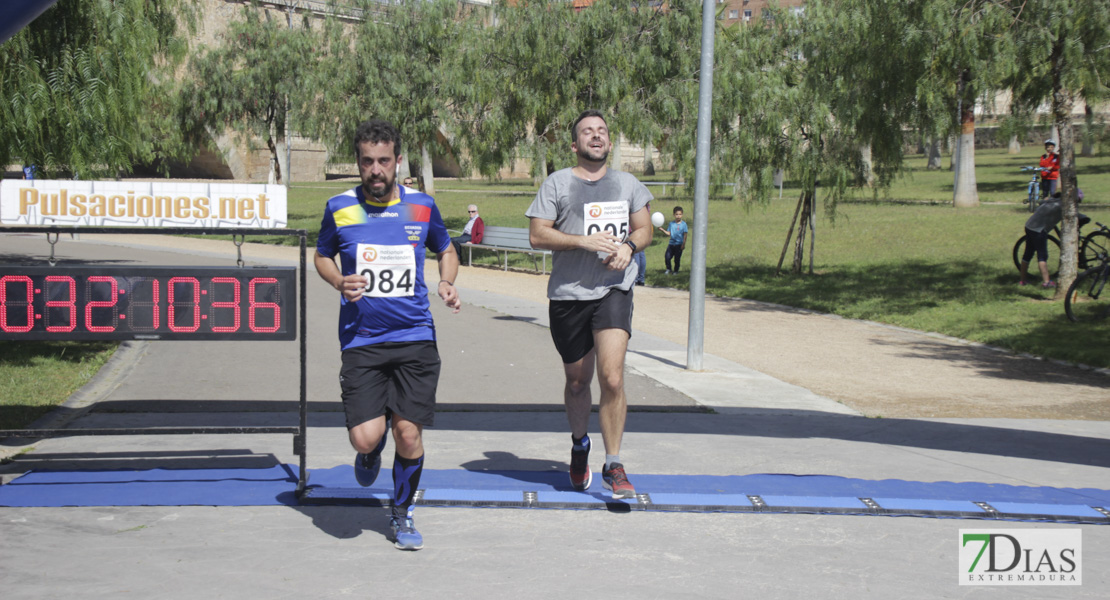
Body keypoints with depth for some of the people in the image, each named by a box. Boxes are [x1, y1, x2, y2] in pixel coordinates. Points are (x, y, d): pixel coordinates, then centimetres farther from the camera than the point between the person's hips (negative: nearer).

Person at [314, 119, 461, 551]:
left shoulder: (422, 206, 2)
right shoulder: (339, 208, 0)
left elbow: (446, 251, 19)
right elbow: (322, 255, 16)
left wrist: (447, 283, -2)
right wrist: (338, 282, -5)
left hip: (415, 338, 1)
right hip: (361, 340, 0)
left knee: (409, 434, -3)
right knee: (365, 437, -11)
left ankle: (402, 513, 24)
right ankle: (371, 452, 29)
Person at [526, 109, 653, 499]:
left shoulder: (628, 184, 13)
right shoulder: (557, 184, 2)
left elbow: (644, 230, 19)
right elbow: (537, 235, -4)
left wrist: (628, 246, -4)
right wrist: (584, 241, -16)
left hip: (614, 290, 1)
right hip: (568, 293, 0)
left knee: (612, 376, -16)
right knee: (577, 381, 11)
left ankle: (613, 466, -6)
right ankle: (579, 445, 40)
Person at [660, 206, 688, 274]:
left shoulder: (683, 224, -3)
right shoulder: (671, 224, 7)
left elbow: (685, 235, -3)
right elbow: (669, 233, 7)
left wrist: (683, 244, -9)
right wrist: (663, 230, -9)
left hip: (679, 244, -3)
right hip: (671, 243, 3)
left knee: (677, 259, 2)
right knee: (667, 257, -6)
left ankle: (675, 271, 17)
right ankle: (669, 269, 13)